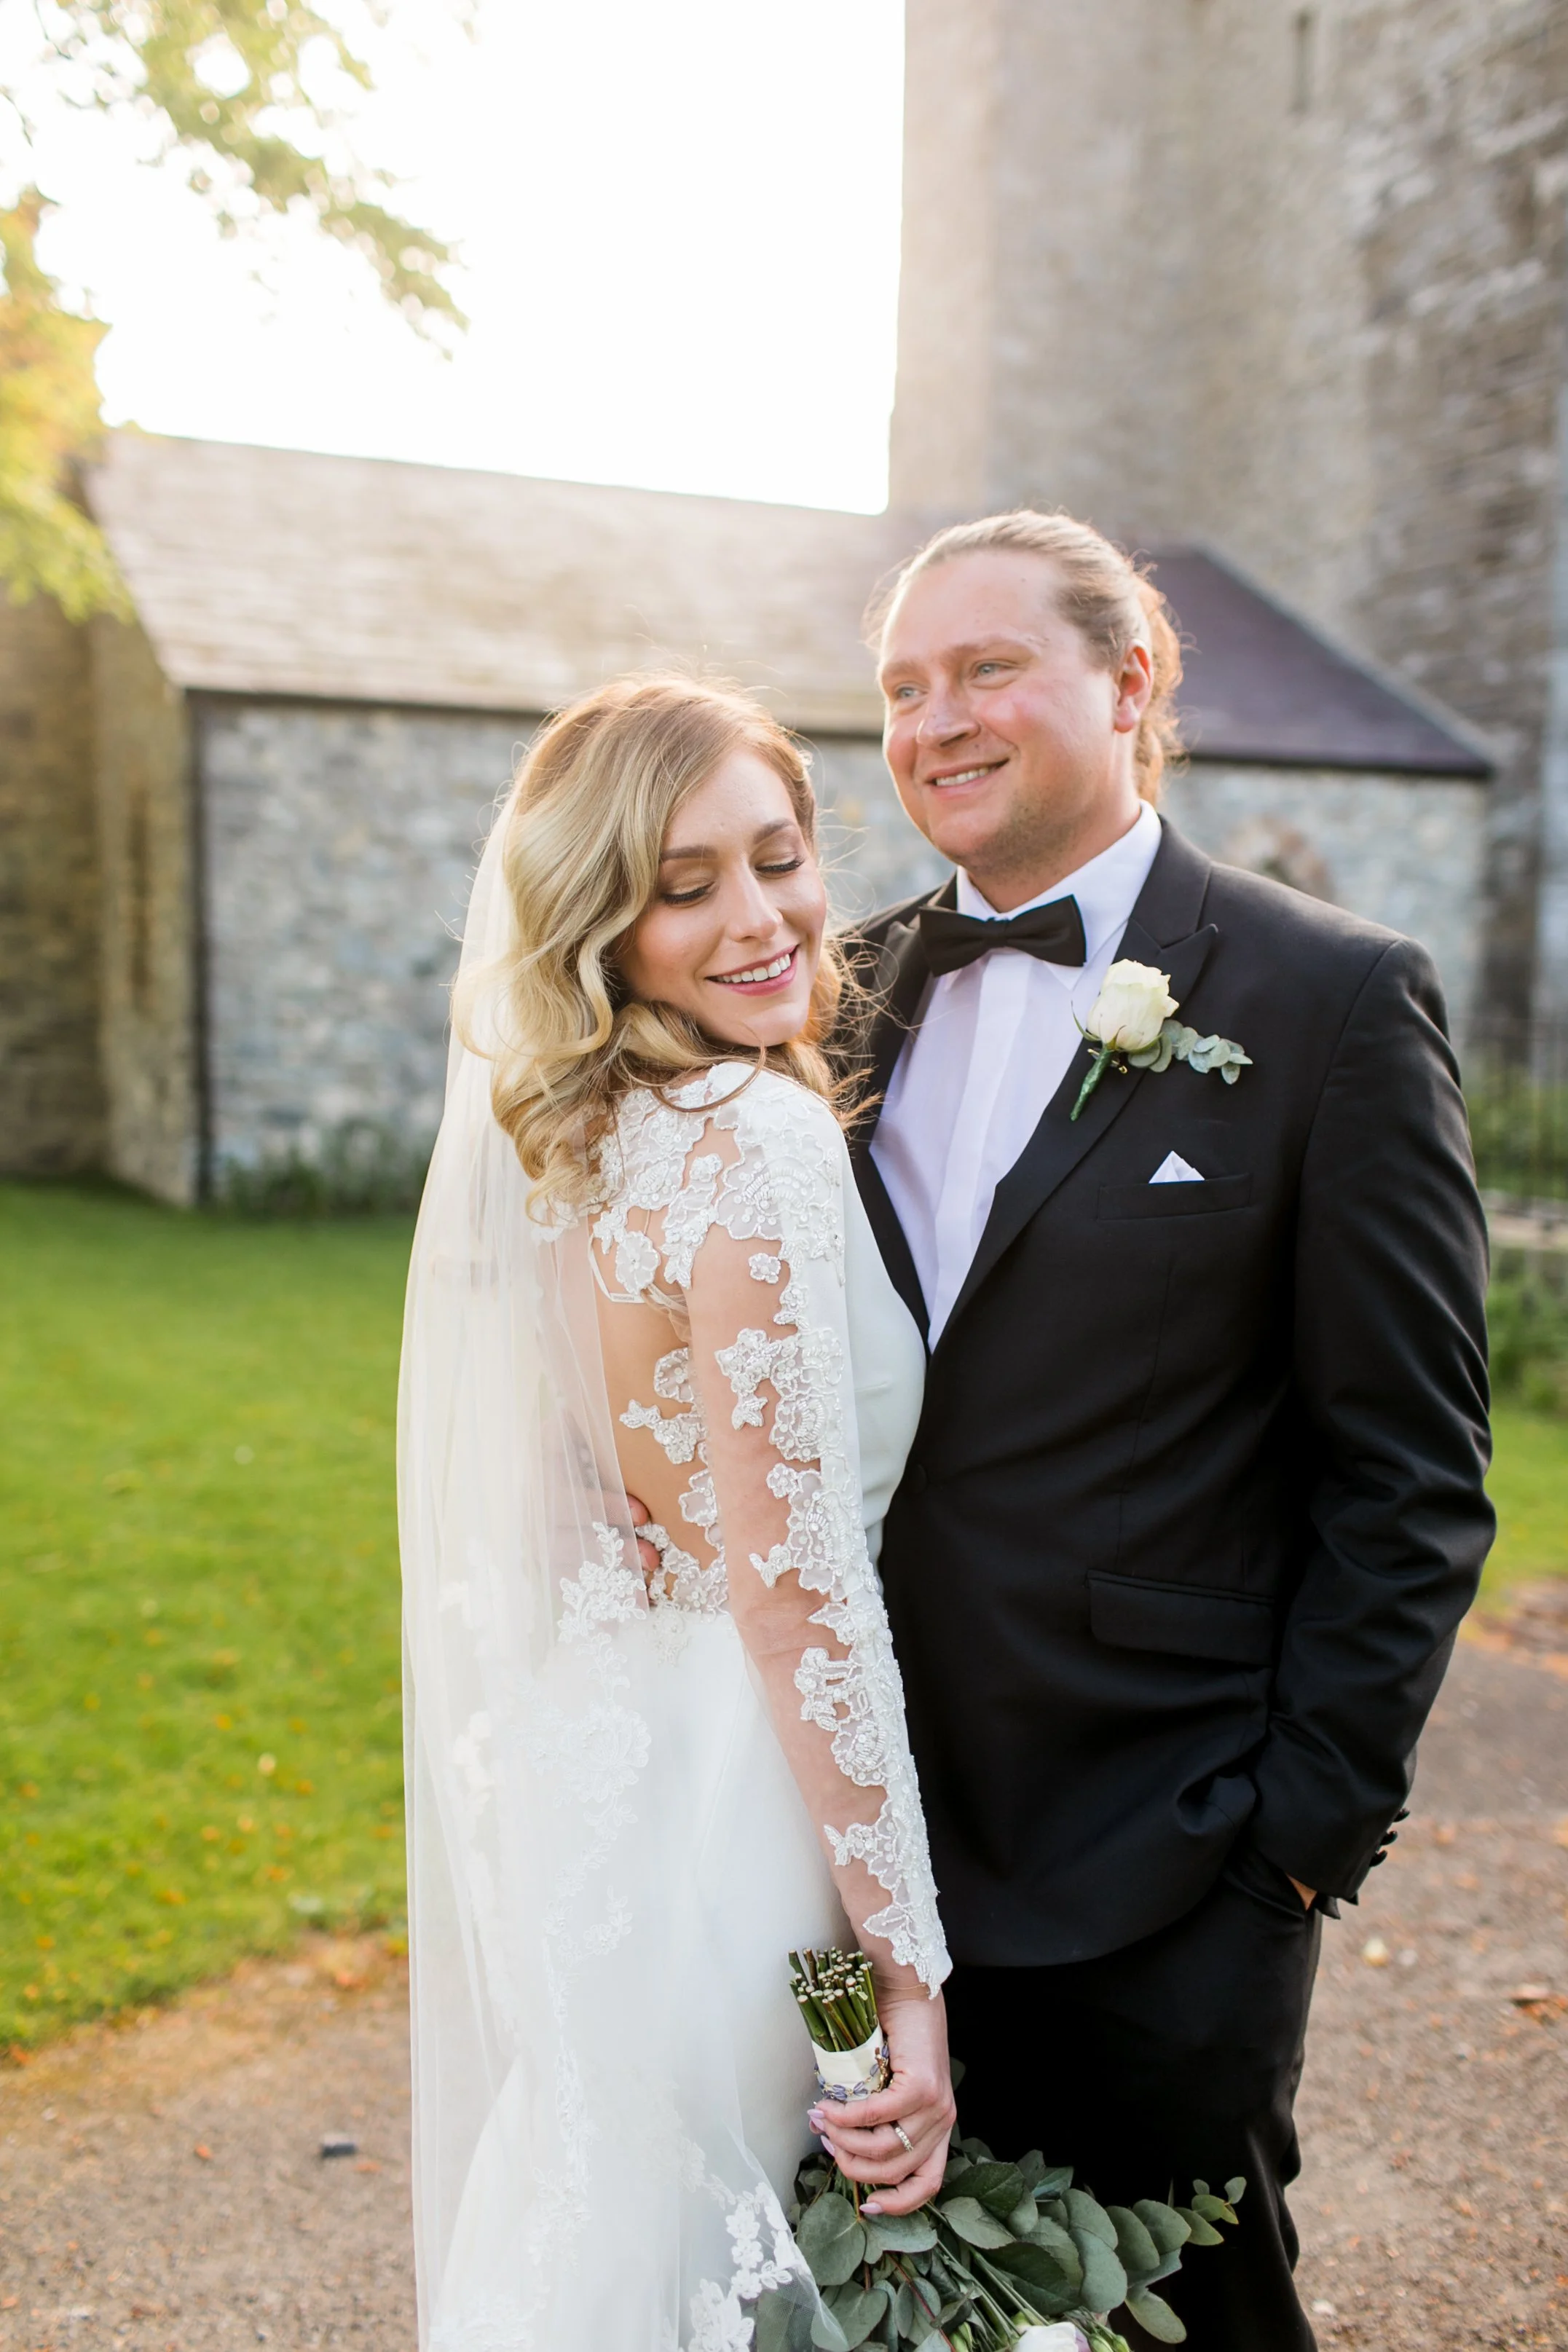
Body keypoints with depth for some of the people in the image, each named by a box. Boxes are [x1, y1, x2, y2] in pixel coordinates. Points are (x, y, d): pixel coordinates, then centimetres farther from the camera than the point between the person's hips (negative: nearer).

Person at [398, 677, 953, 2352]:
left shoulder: (557, 1132, 4)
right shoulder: (754, 1138, -23)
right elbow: (795, 1583, -24)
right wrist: (907, 1968, -18)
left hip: (576, 1757, 8)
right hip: (721, 1792, -8)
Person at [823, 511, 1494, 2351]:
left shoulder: (1334, 1001, -10)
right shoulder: (856, 993, 4)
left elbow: (1408, 1472, -9)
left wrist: (1315, 1817, -10)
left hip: (1161, 1879, -4)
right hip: (877, 1840, 5)